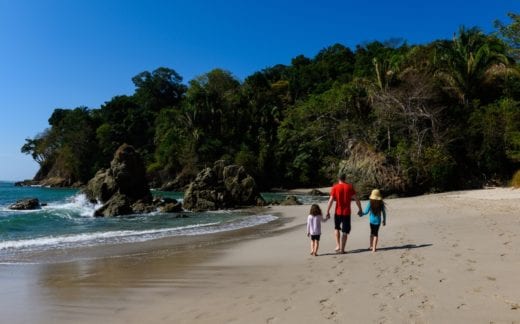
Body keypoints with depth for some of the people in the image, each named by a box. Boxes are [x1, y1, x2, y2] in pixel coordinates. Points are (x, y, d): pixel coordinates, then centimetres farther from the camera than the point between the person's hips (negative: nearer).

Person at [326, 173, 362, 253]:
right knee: (345, 232, 8)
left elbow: (331, 200, -9)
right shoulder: (350, 187, -2)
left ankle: (338, 245, 13)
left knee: (336, 228, 22)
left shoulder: (335, 187, -4)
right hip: (347, 212, 0)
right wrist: (360, 209, 10)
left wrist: (327, 212, -4)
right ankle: (342, 249, 6)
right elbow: (356, 199, -2)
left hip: (338, 212, 0)